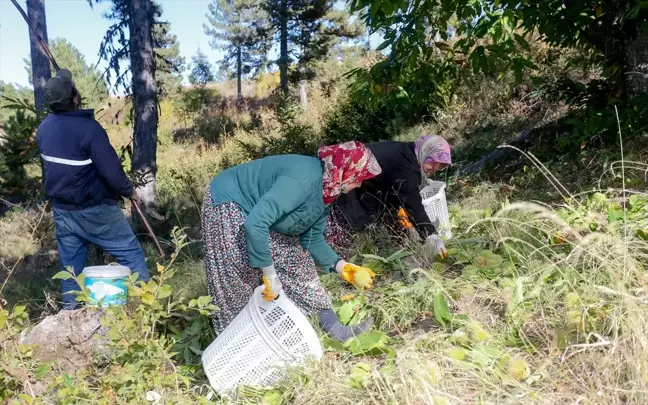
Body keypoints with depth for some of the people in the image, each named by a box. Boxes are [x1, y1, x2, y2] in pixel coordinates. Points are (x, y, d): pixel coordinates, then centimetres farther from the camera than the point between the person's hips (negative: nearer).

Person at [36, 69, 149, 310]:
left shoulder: (44, 127, 2)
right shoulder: (88, 127, -21)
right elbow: (110, 170, -21)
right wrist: (129, 190, -7)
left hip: (61, 208, 7)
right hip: (94, 208, -7)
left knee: (70, 264, 15)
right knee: (130, 253, 3)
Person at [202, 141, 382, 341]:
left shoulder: (326, 191, -4)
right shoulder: (303, 179, -35)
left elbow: (312, 239, 5)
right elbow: (255, 224, -41)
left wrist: (342, 267, -5)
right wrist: (270, 274, -34)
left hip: (261, 214, 9)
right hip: (229, 207, -9)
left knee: (295, 263, 6)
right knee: (239, 286, -3)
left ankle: (334, 329, 15)